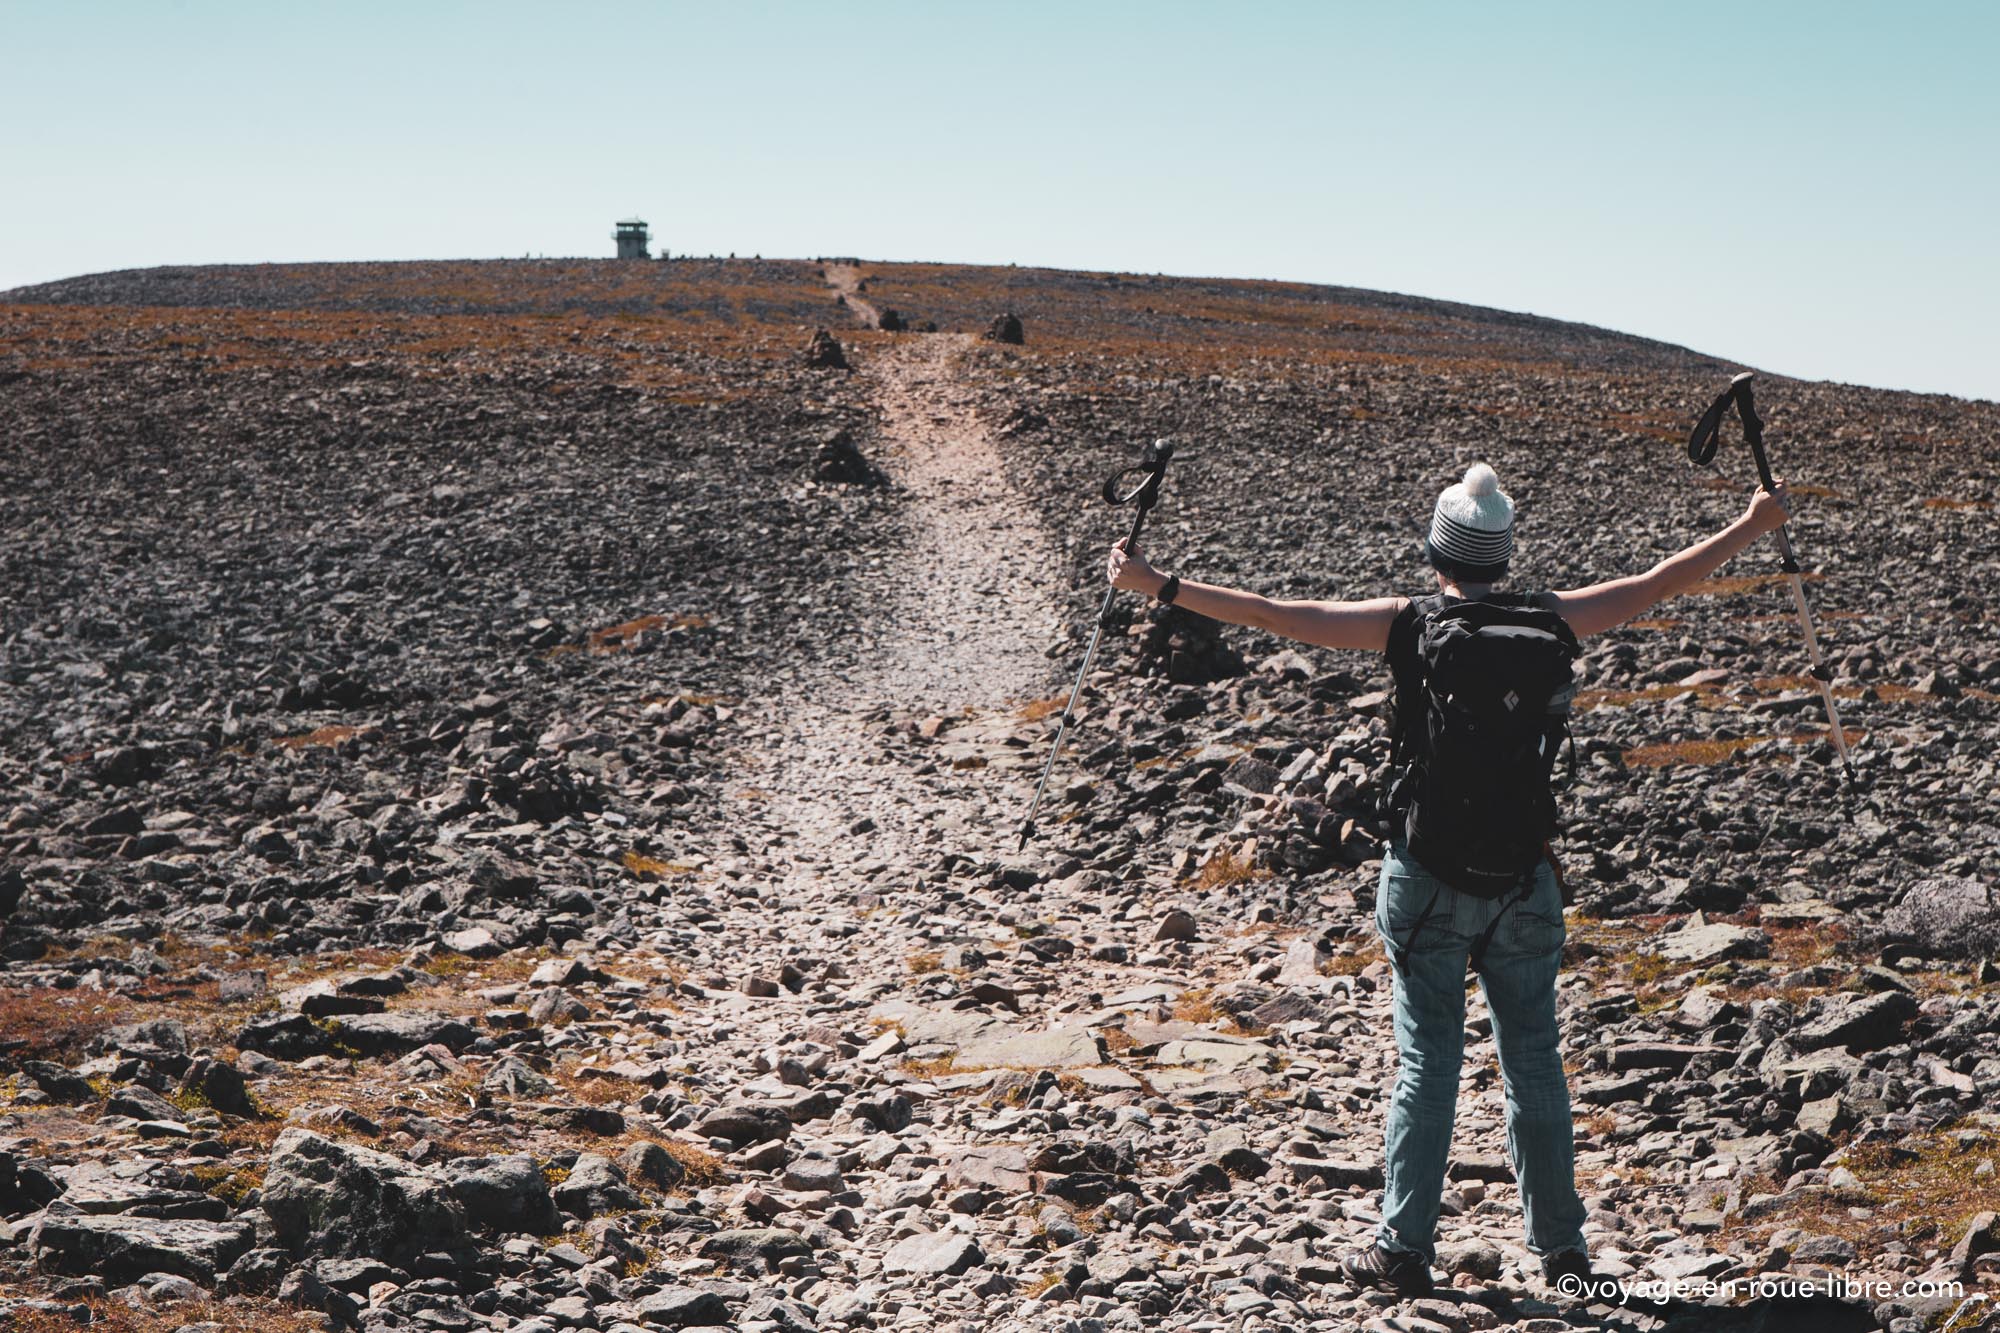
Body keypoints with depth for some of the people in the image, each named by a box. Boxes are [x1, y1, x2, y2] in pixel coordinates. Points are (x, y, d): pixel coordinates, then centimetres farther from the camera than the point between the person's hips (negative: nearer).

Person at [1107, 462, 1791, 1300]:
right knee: (1533, 1060, 10)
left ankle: (1404, 1248, 6)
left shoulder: (1407, 626, -7)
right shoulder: (1546, 622, -1)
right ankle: (1561, 1250, 16)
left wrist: (1160, 587, -3)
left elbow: (1275, 616, -8)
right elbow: (1661, 584, 11)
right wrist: (1751, 527, 25)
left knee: (1426, 1060, 5)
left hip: (1427, 877, -2)